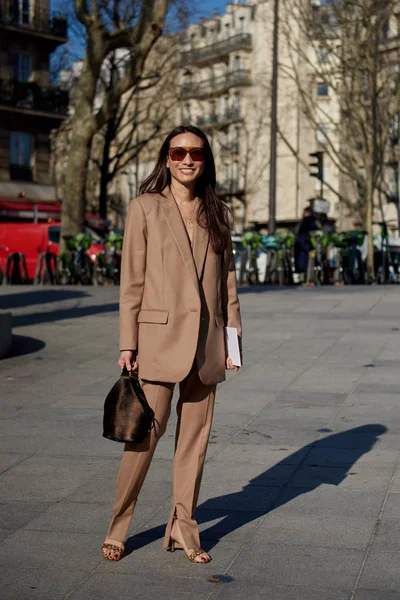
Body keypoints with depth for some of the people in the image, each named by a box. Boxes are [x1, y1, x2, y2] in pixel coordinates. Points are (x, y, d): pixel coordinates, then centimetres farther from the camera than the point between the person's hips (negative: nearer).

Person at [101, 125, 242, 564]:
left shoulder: (216, 214, 11)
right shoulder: (144, 208, 0)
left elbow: (227, 280, 13)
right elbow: (132, 281, -2)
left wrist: (233, 336, 7)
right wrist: (127, 344, -6)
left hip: (206, 342, 4)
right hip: (160, 337, -4)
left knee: (195, 435, 8)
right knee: (146, 432, -5)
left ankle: (183, 528, 19)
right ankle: (117, 528, 10)